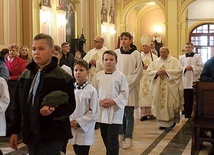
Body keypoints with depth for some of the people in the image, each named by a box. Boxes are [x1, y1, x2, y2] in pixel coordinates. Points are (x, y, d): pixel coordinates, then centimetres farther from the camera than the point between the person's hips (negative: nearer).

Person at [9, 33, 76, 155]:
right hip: (30, 135, 6)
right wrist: (15, 131, 12)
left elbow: (70, 106, -10)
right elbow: (18, 106, 15)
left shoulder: (63, 77, -6)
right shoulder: (25, 76, 11)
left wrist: (52, 111, -27)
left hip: (52, 137, -5)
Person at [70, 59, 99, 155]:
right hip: (72, 129, 4)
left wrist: (79, 122, -13)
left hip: (85, 130, -4)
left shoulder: (91, 91, -10)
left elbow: (94, 112, -9)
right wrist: (70, 121, -10)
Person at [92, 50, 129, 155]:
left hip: (115, 112, -4)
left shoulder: (120, 76, -5)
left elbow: (124, 94, -6)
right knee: (105, 138, 16)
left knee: (112, 140, -5)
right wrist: (99, 101, -11)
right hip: (102, 111, 4)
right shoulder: (98, 76, 4)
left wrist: (113, 101, -17)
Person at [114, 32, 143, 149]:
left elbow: (138, 72, -4)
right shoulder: (116, 52, 3)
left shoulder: (136, 54, -4)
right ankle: (120, 134, 22)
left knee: (129, 114, 0)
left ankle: (128, 137, 9)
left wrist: (127, 82, -10)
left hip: (130, 87, -2)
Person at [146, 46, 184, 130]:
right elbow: (148, 71, 7)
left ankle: (173, 120, 18)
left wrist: (166, 72, -17)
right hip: (159, 88, 3)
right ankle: (162, 122, 7)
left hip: (171, 87, -3)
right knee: (160, 104, -1)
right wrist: (157, 72, -11)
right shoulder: (155, 62, 12)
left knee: (171, 104, -3)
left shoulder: (174, 60, 3)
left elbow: (179, 70, -11)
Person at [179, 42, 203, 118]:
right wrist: (185, 68, -13)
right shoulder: (181, 57, 11)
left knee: (194, 97, 1)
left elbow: (201, 66, -3)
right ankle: (186, 112, 10)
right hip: (185, 80, 1)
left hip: (194, 79, -1)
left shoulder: (197, 56, 6)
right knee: (186, 97, 0)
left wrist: (192, 67, -13)